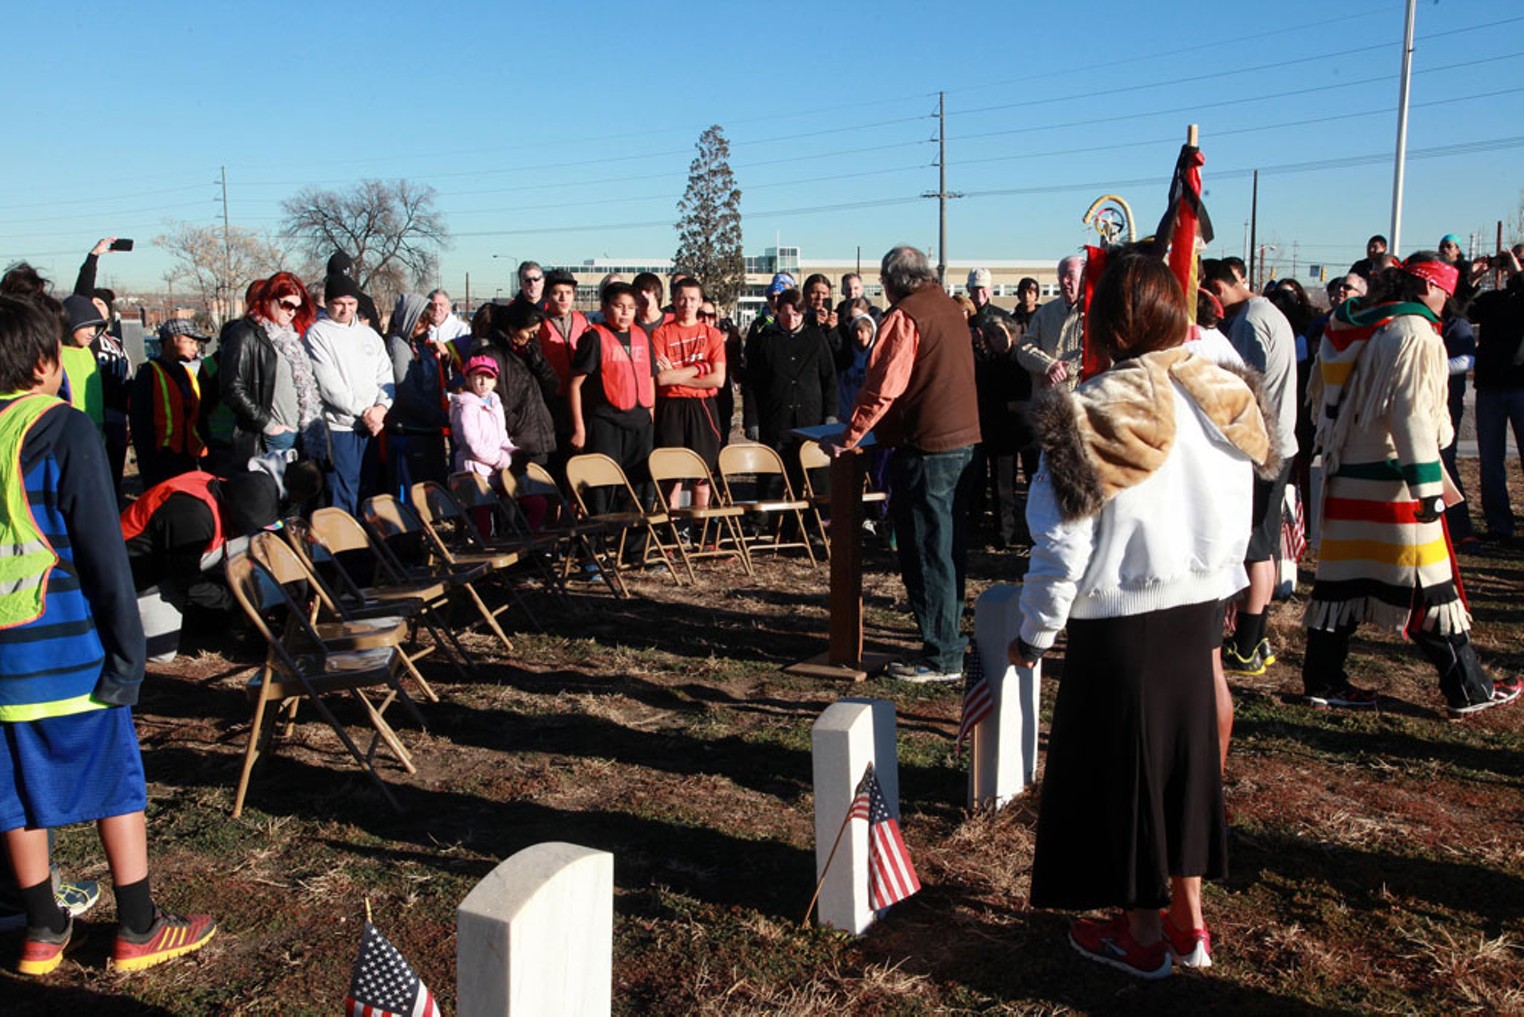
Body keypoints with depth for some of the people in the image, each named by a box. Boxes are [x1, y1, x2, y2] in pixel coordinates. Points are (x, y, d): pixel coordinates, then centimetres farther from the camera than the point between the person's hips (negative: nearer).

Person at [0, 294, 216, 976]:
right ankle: (138, 930, 15)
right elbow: (102, 550, -15)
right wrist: (126, 651, -10)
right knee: (114, 779, 7)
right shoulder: (64, 430, -12)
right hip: (64, 646, -5)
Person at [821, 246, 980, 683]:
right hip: (963, 440, 9)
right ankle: (950, 637, 27)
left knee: (926, 553, -2)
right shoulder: (952, 310, 14)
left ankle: (941, 658, 3)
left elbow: (882, 387, -17)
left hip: (925, 449, -9)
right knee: (949, 547, 16)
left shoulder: (906, 316, -12)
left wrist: (848, 438, -11)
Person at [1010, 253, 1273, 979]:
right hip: (1201, 608, 6)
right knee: (1185, 755, 19)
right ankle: (1189, 923, 33)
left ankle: (1143, 936, 26)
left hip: (1122, 620, -5)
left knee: (1120, 764, 11)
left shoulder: (1090, 415, -18)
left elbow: (1063, 546, -16)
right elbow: (1238, 515, 6)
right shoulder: (1223, 398, -2)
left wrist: (1035, 633, -3)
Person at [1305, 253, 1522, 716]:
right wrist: (1428, 486, -19)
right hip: (1392, 480, -7)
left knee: (1341, 575, 10)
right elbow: (1413, 413, -20)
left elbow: (1322, 397, 18)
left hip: (1346, 477, 8)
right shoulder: (1414, 333, -12)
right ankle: (1468, 689, 11)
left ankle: (1323, 681, 14)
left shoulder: (1349, 329, 12)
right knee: (1429, 585, 1)